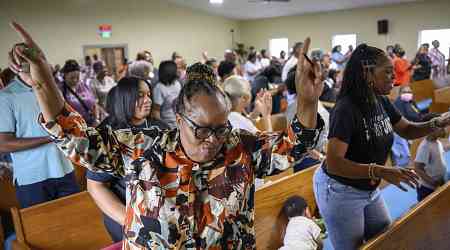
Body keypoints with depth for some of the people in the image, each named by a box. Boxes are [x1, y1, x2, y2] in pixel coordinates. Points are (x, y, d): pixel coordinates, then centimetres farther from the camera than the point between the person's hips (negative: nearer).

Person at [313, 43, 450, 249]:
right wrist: (381, 172, -41)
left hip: (369, 190, 8)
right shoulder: (346, 108, -29)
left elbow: (407, 130, 11)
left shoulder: (381, 102, -3)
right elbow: (333, 163, -34)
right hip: (340, 191, -8)